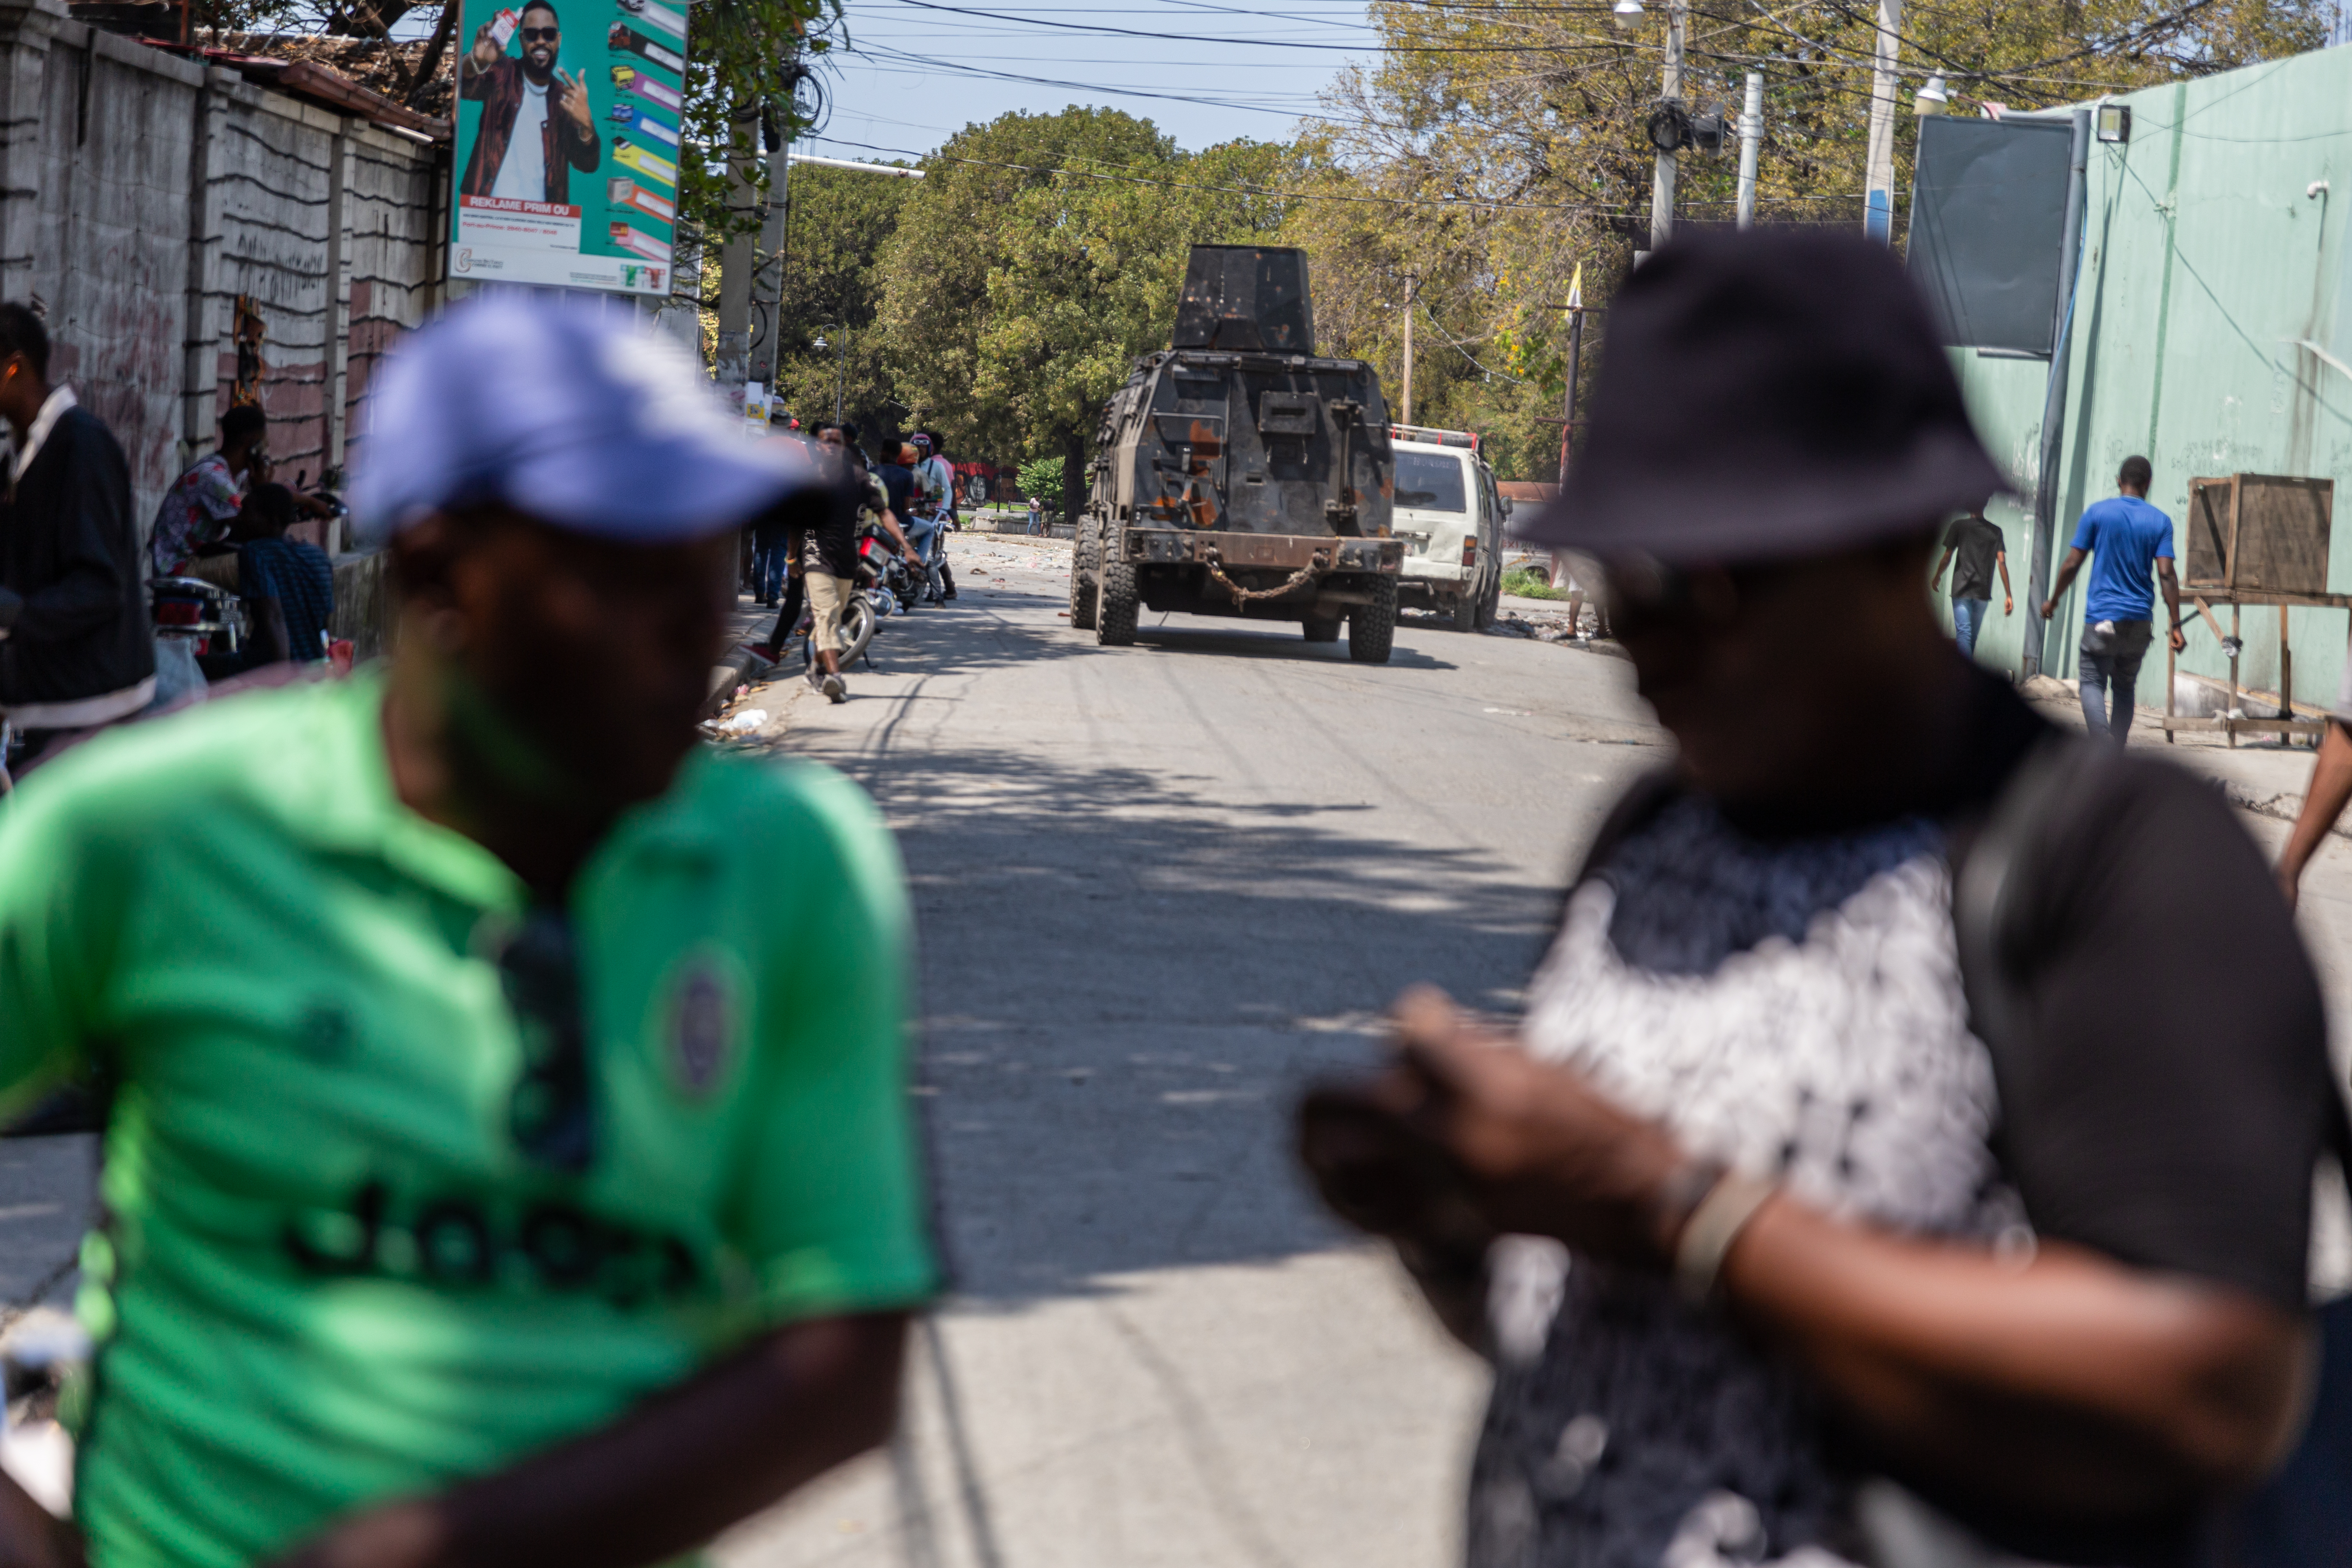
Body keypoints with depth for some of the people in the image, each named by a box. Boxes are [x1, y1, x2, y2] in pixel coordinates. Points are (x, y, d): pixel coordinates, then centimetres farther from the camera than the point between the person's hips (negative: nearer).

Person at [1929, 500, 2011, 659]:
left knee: (1964, 633, -9)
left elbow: (1947, 557, -1)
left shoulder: (1959, 526, -2)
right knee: (1973, 635, 15)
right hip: (1983, 592, 3)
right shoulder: (1996, 531, 5)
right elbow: (2002, 563, -1)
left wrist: (1937, 577, 18)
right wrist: (2008, 596, -2)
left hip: (1962, 590, -3)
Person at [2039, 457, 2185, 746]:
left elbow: (2072, 564, -3)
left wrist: (2053, 601, 12)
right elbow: (2166, 575, -6)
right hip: (2140, 621, 3)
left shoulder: (2097, 513, -2)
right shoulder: (2160, 521, 2)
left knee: (2092, 683, 0)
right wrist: (2176, 626, -5)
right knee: (2126, 687, 16)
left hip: (2102, 616, -3)